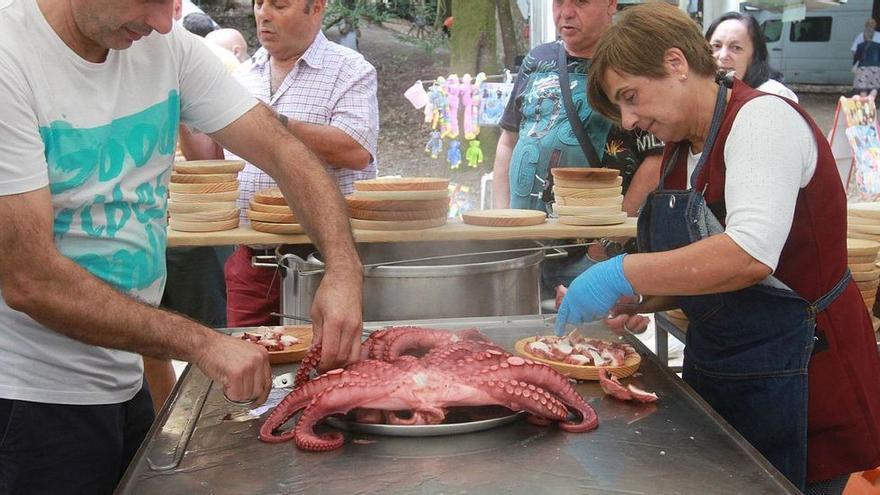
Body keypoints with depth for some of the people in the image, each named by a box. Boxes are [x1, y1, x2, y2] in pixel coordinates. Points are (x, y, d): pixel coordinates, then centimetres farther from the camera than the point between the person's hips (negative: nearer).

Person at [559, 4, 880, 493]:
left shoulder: (764, 119, -16)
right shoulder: (681, 149, 10)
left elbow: (751, 255, -31)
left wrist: (624, 273, -29)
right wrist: (644, 300, 1)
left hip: (795, 373, -8)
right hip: (716, 367, 8)